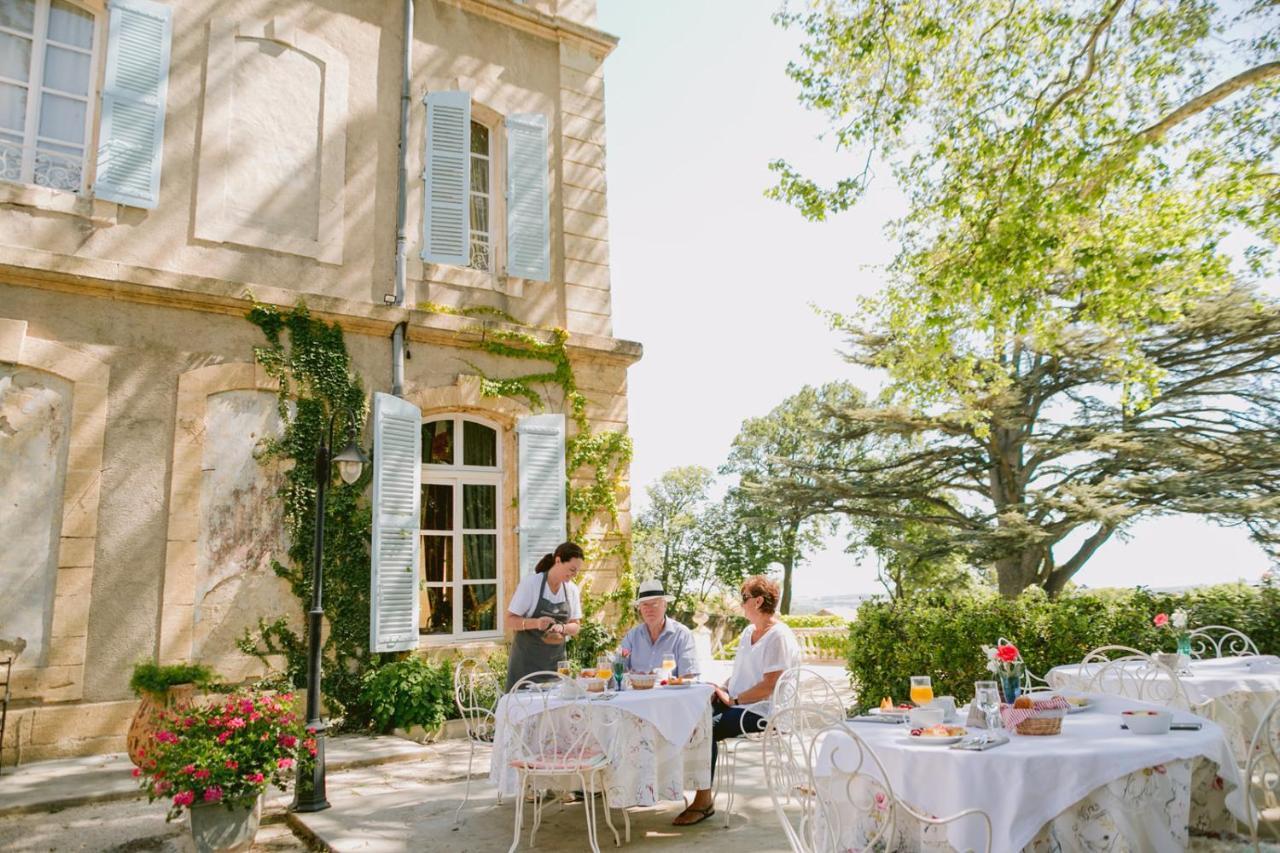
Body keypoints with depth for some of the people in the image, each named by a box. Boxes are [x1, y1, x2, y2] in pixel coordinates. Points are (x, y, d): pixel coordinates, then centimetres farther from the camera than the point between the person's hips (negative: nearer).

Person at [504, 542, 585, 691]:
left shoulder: (572, 590, 3)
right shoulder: (530, 584, -11)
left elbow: (575, 626, 7)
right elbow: (510, 622, -11)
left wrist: (562, 628, -15)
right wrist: (536, 623, -28)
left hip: (555, 661, 4)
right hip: (527, 660, -4)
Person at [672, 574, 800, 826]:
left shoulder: (779, 637, -13)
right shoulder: (749, 632, 17)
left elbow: (770, 686, -20)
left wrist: (733, 699, -14)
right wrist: (722, 690, 4)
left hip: (760, 711, -9)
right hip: (737, 703, 9)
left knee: (706, 728, -28)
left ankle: (704, 801, -17)